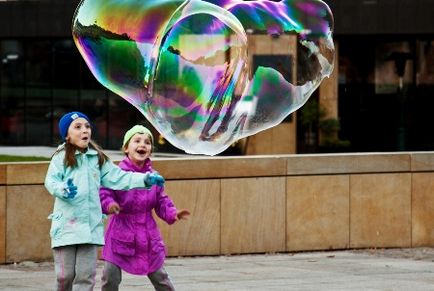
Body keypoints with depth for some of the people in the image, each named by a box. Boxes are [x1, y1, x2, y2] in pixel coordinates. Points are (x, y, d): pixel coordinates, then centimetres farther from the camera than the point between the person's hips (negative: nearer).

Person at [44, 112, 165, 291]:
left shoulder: (97, 158, 11)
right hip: (66, 225, -4)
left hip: (91, 226, 4)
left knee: (86, 276, 3)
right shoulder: (61, 157, -2)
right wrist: (63, 189, -33)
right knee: (65, 275, 0)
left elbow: (117, 177, 8)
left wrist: (145, 179, -3)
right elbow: (51, 181, -12)